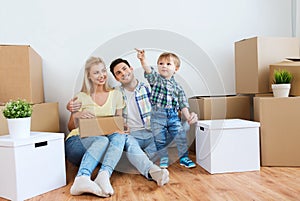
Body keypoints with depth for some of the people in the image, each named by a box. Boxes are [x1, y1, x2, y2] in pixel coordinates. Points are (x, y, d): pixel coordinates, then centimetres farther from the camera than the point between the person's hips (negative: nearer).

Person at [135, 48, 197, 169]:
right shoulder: (156, 79, 3)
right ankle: (163, 159, 25)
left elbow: (183, 104, 8)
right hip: (157, 115, -1)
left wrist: (188, 117, -3)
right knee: (160, 140, 5)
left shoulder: (177, 87, 8)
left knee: (181, 136, 0)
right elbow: (148, 70, -18)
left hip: (173, 116, 2)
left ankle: (184, 158, 20)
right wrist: (143, 60, -37)